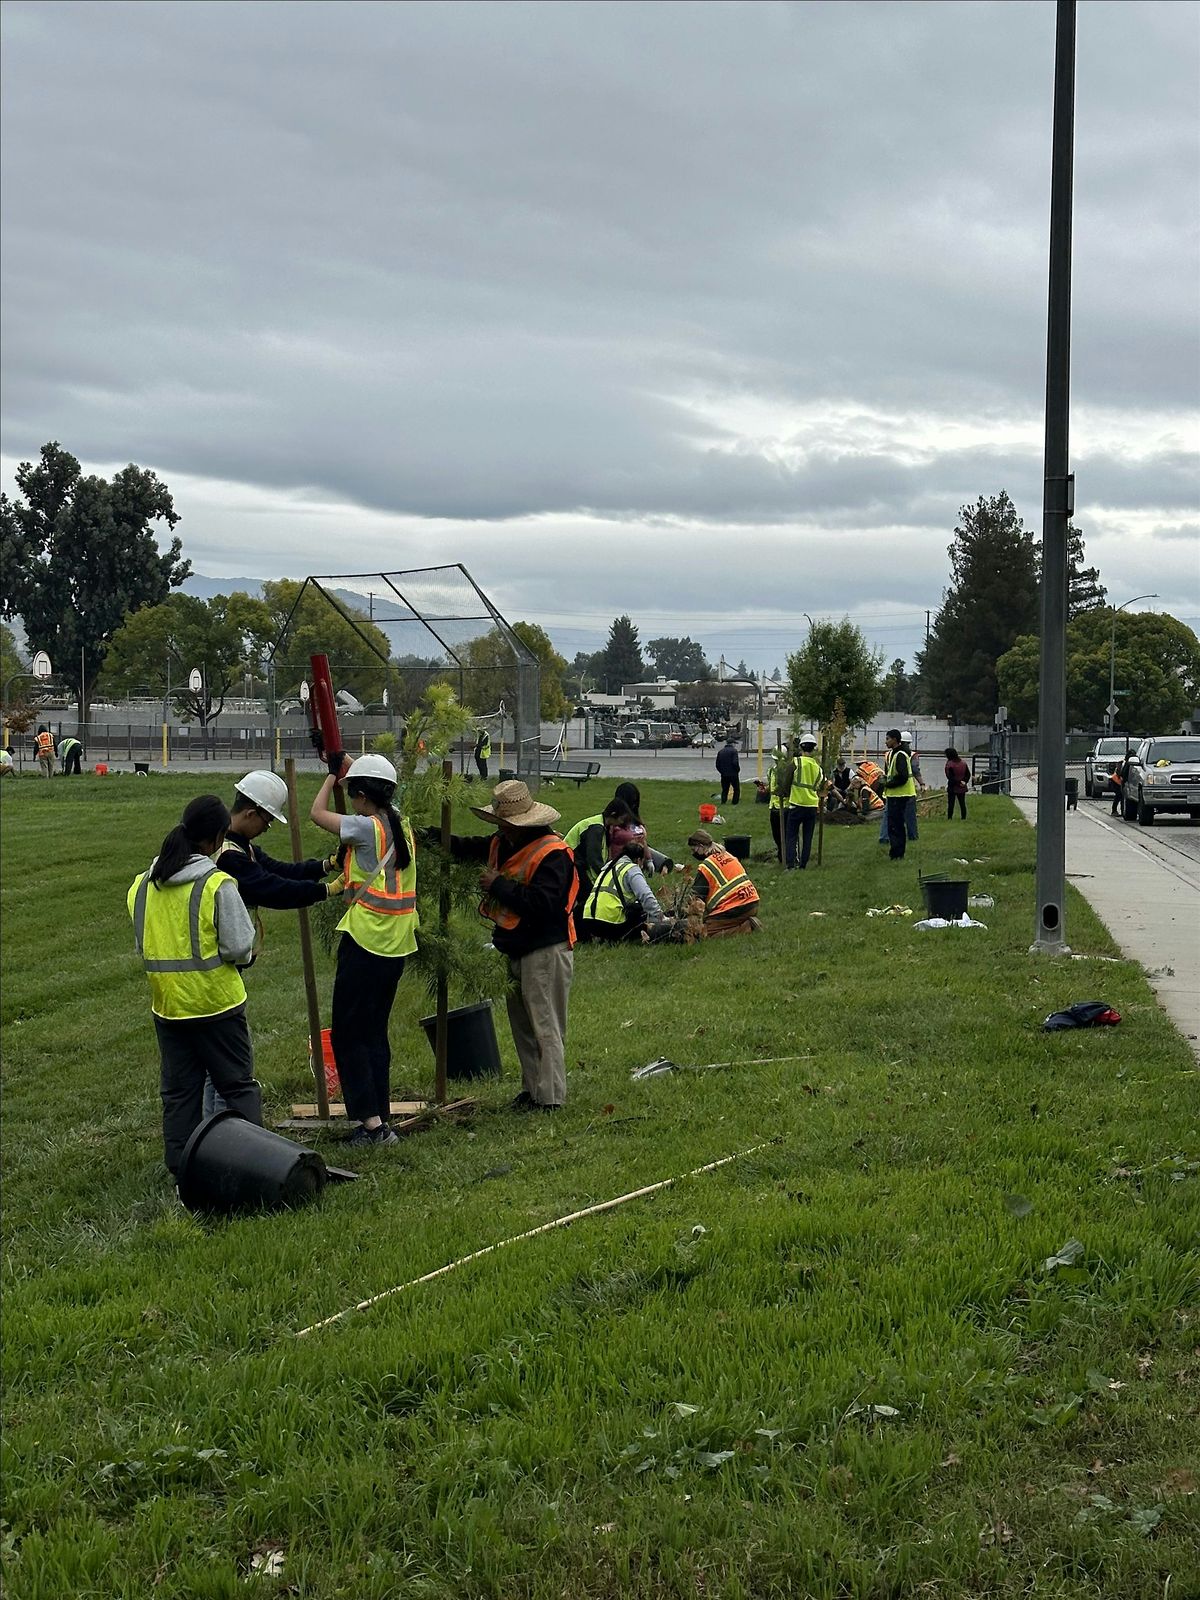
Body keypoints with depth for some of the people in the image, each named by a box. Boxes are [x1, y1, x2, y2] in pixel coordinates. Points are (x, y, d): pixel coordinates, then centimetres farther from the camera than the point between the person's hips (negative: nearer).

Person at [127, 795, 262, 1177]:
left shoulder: (143, 884, 2)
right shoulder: (218, 884, -16)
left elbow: (141, 944, 11)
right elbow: (239, 947, -14)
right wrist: (243, 954, 7)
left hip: (166, 1003, 5)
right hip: (216, 1001, -5)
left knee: (178, 1091, 13)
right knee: (238, 1087, 6)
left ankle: (181, 1169, 16)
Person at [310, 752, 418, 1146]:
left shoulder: (367, 828, -15)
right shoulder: (401, 825, 7)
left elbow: (317, 813, -4)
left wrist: (334, 773, 9)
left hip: (364, 942, -8)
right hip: (397, 945, 8)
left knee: (348, 1033, -1)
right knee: (375, 1031, 15)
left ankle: (371, 1121, -5)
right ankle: (381, 1120, 17)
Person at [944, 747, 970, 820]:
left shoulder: (949, 764, -14)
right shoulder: (963, 763, 3)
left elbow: (950, 777, -18)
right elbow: (968, 774, 6)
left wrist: (958, 782, -12)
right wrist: (964, 781, -2)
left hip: (953, 787, -5)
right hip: (962, 788, 5)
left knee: (950, 803, 3)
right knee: (962, 804, 11)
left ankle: (949, 818, 3)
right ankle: (964, 818, 12)